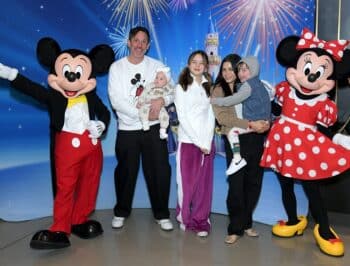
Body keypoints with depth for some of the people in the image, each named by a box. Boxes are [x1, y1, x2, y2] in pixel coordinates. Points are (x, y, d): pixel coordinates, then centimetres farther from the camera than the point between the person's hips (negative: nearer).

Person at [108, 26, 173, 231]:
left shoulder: (157, 66, 5)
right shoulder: (117, 67, 0)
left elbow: (172, 91, 1)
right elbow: (116, 100, -10)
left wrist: (162, 100, -22)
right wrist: (141, 114, -17)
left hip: (154, 127, 1)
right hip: (127, 129, -1)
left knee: (160, 171, 2)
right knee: (126, 172, 11)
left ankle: (162, 214, 21)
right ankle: (121, 212, 32)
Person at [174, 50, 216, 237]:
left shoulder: (209, 88, 12)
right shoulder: (181, 87, 2)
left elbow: (211, 116, 5)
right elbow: (182, 117, -6)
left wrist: (207, 141, -8)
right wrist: (198, 141, -12)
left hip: (207, 142, 3)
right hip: (188, 142, -3)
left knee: (204, 184, 4)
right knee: (187, 183, 0)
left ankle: (201, 221, 15)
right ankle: (184, 218, 19)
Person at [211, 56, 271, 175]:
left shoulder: (248, 85, -12)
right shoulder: (257, 83, 17)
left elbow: (233, 100, -17)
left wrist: (214, 100, -11)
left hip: (255, 121, -10)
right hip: (261, 119, 10)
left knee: (232, 131, -16)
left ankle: (237, 158, -12)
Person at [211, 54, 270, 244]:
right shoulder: (218, 90, 2)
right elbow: (222, 118, -11)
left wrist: (266, 123, -11)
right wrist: (250, 124, -18)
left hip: (256, 139, 4)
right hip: (236, 141, -4)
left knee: (254, 183, 9)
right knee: (236, 185, -2)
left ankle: (246, 223, 25)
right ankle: (235, 228, 12)